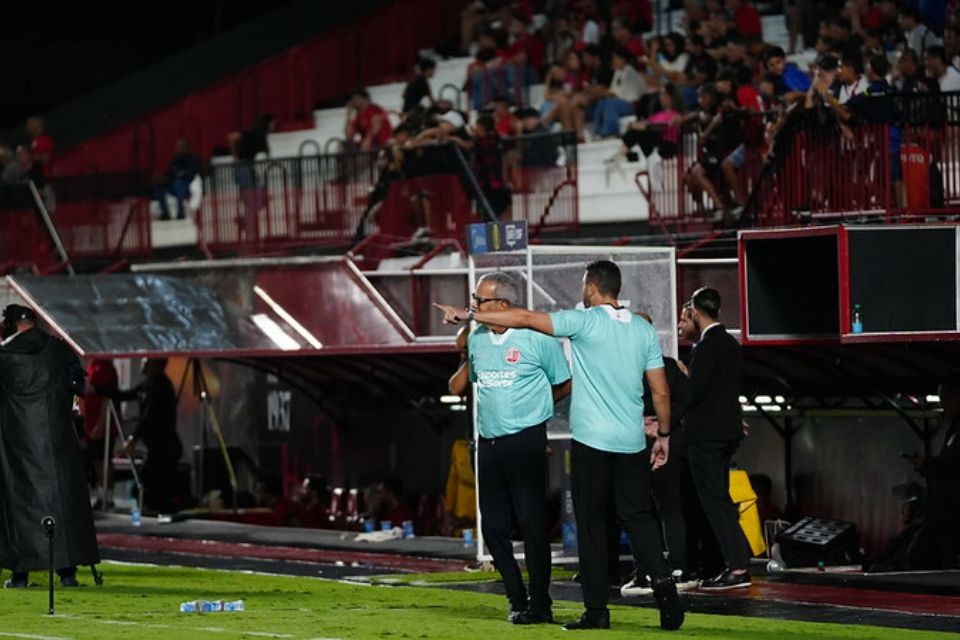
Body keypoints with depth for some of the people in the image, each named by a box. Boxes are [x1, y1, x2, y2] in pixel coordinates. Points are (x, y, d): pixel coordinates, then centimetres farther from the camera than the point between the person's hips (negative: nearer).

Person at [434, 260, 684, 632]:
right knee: (638, 517, 10)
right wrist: (664, 435, 19)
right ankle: (662, 580, -11)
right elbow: (661, 392, 7)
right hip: (632, 443, 4)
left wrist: (468, 315, -5)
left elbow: (525, 319, -10)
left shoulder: (585, 321, -7)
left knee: (591, 524, 1)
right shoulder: (644, 330, 7)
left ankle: (597, 610, 0)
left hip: (591, 441, -4)